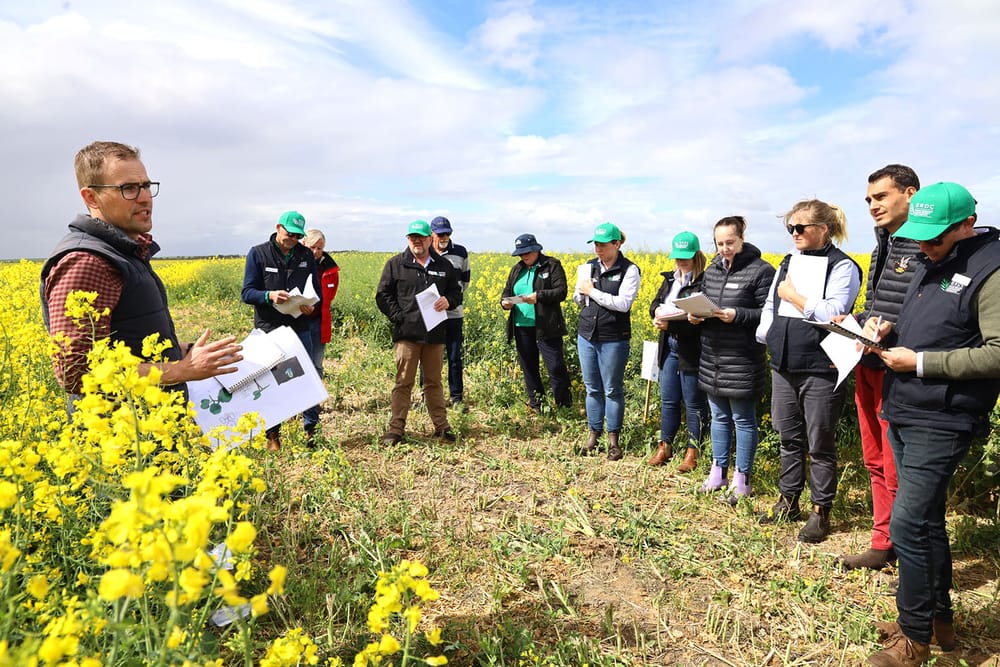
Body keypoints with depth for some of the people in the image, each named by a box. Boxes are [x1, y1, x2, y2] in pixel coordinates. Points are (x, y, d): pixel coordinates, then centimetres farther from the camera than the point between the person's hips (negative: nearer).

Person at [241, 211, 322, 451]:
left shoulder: (306, 255, 8)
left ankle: (311, 429, 19)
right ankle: (272, 434, 17)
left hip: (300, 328, 3)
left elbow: (316, 289, 13)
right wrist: (269, 296, -24)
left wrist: (312, 305, -10)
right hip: (269, 329, -2)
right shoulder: (258, 254, -2)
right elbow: (247, 293, -4)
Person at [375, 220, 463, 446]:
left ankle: (441, 425, 19)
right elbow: (383, 295, 4)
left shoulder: (444, 266, 11)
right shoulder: (396, 264, 4)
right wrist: (397, 317, -9)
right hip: (407, 332, -3)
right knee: (403, 382, -1)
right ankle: (396, 429, 5)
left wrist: (448, 301, -6)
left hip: (435, 334, 3)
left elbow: (457, 292, 17)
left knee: (434, 382, 12)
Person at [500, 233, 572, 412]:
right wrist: (505, 302, -7)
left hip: (546, 328, -6)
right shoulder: (517, 269, 15)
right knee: (528, 368, 12)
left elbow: (561, 292, -10)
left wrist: (538, 296, -23)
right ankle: (535, 407, 25)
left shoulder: (552, 265, -2)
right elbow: (507, 291, 16)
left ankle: (565, 407, 8)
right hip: (522, 327, 6)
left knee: (556, 367, -4)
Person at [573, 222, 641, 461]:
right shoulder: (589, 266, 7)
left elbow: (624, 303, -19)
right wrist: (581, 292, -9)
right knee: (592, 388, 14)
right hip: (586, 336, 5)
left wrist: (593, 292, -16)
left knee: (613, 390, 6)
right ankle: (594, 433, 27)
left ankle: (614, 438, 19)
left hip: (613, 340, -5)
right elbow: (577, 298, 14)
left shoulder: (629, 270, -9)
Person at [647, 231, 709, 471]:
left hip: (692, 350, -7)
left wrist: (670, 323, -29)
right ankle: (665, 445, 28)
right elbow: (655, 303, 9)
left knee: (694, 402, 6)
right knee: (668, 399, 15)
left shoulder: (704, 282, -13)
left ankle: (693, 451, 18)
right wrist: (658, 312, -15)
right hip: (669, 347, 7)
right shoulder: (670, 279, 11)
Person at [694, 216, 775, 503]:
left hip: (742, 360, -6)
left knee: (743, 420, 5)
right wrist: (694, 314, -2)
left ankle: (742, 479, 17)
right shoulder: (712, 270, 11)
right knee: (719, 417, 17)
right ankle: (718, 471, 29)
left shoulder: (761, 270, -9)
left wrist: (737, 315, -24)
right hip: (712, 358, 7)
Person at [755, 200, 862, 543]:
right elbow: (770, 306, 14)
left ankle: (820, 512, 19)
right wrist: (766, 339, -1)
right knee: (789, 438, 16)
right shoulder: (787, 263, 13)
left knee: (820, 446, 5)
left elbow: (831, 314, -20)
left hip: (821, 370, -6)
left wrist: (793, 294, -12)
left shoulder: (842, 267, -7)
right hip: (784, 366, 7)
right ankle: (788, 501, 30)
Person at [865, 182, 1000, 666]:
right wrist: (887, 330, 4)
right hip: (902, 415, 9)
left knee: (907, 526, -7)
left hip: (940, 423, -9)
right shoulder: (929, 263, 14)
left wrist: (920, 362, -20)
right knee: (926, 520, 17)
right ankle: (940, 618, 32)